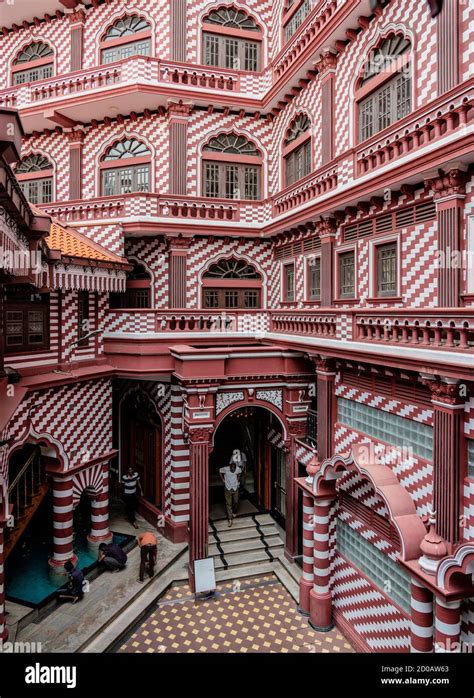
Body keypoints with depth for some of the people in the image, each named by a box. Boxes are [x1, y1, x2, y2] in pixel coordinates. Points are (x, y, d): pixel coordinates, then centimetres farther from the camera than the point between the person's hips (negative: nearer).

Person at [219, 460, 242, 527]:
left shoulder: (238, 469, -16)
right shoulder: (225, 469, -22)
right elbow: (220, 471, 1)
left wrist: (238, 479, 4)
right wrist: (223, 479, -2)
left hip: (235, 488, 2)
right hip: (228, 489, -2)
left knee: (236, 502, 13)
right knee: (228, 504, -2)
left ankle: (234, 512, 43)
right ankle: (230, 519, 4)